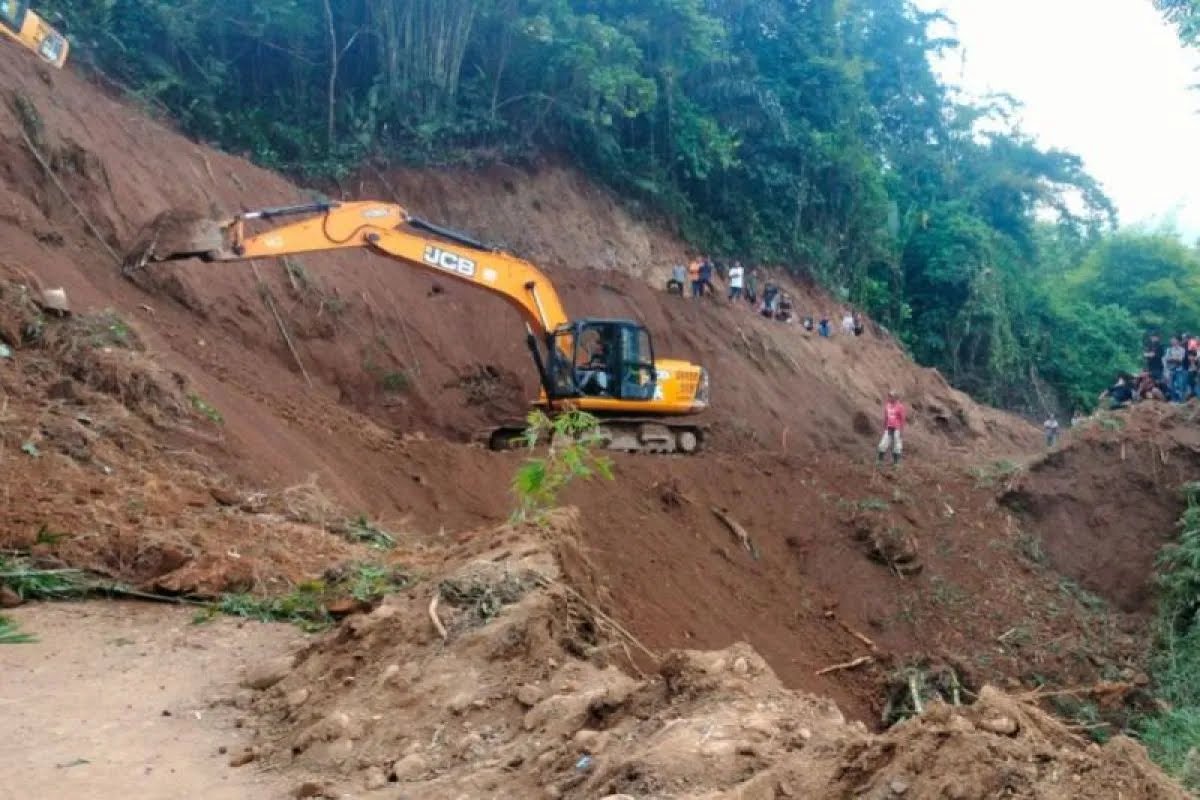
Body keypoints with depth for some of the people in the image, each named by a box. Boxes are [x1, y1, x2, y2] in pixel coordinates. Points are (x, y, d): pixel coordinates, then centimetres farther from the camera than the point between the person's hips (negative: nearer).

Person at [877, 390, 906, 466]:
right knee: (884, 443, 3)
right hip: (888, 428, 5)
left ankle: (896, 461, 7)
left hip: (896, 428, -5)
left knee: (896, 444, 1)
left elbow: (903, 418, -7)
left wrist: (901, 429, -10)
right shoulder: (887, 405, 7)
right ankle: (880, 460, 8)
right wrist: (884, 427, 16)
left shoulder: (899, 406, -8)